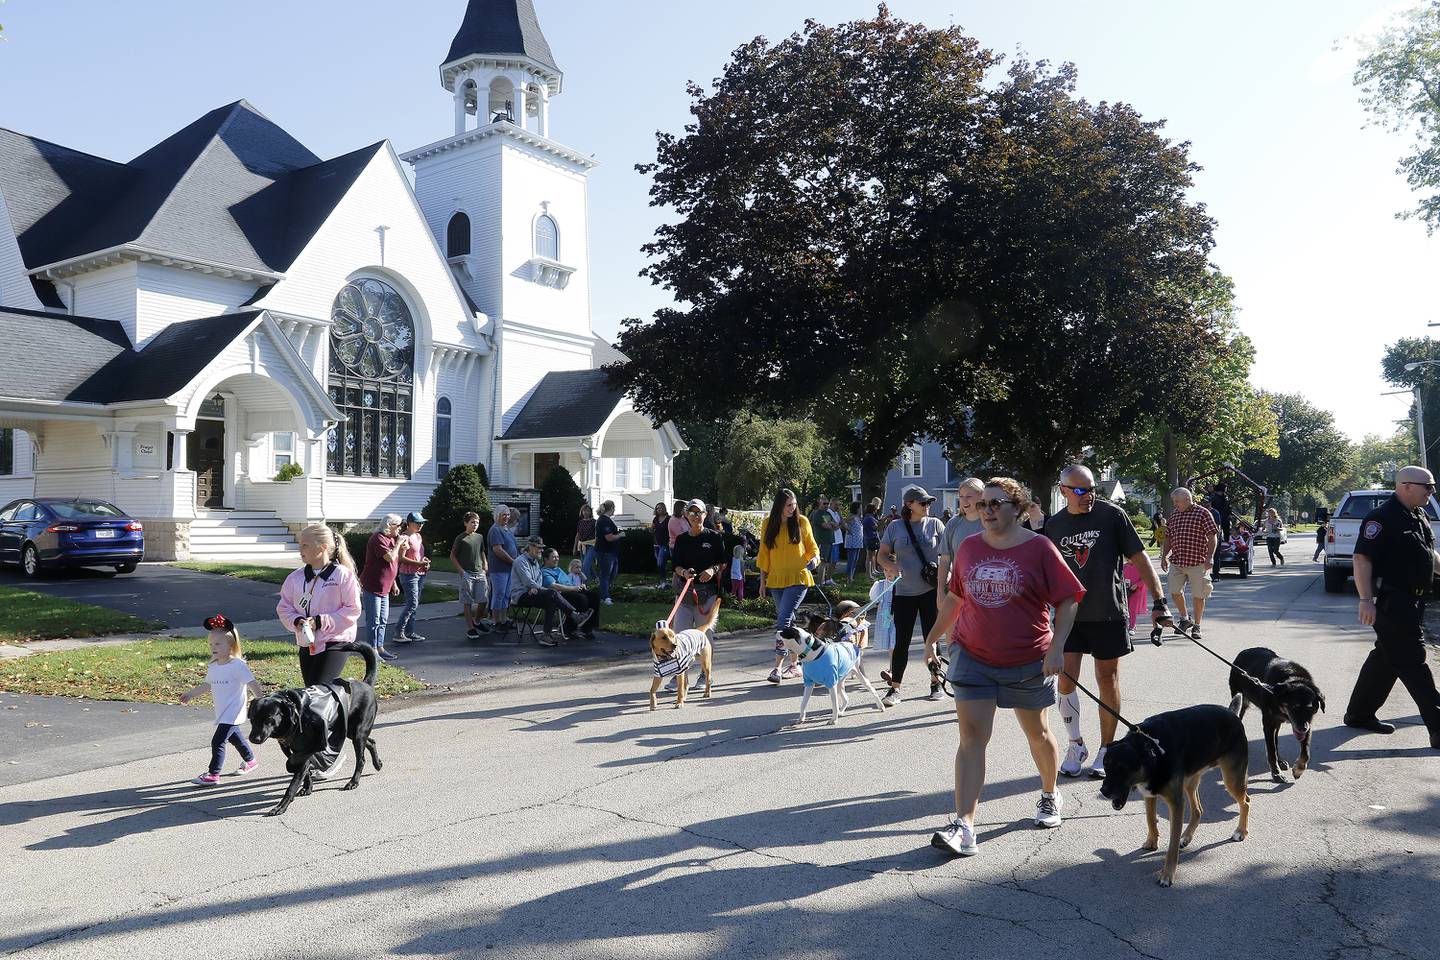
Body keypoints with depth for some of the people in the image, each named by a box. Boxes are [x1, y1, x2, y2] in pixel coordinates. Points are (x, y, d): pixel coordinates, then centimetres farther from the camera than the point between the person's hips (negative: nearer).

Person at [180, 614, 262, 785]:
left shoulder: (238, 665, -17)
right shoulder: (213, 667, 6)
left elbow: (253, 684, -19)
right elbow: (207, 685, 22)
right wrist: (190, 694, 25)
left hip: (233, 713, -8)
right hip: (222, 713, 8)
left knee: (217, 742, -11)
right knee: (234, 737, 23)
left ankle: (213, 774, -4)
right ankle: (250, 760, 42)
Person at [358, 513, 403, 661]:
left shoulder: (391, 539, 14)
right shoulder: (378, 538, -15)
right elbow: (390, 558, -25)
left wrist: (394, 584, 22)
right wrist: (398, 543, -13)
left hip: (384, 588, 10)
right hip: (372, 587, -10)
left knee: (383, 621, 13)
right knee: (373, 621, -4)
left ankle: (380, 648, 21)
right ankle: (373, 651, 2)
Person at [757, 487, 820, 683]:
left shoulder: (802, 522, 0)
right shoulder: (769, 524, 4)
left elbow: (812, 546, 9)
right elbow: (764, 553, 10)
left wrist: (814, 559, -12)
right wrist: (763, 579, 9)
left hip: (797, 578, -3)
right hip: (776, 579, 3)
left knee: (783, 620, -15)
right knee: (789, 620, 11)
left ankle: (777, 667, -14)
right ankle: (794, 664, 22)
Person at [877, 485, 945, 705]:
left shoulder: (934, 524, 3)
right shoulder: (895, 527, 2)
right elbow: (882, 555, 5)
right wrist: (891, 566, -16)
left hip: (930, 590, 0)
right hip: (904, 593, 0)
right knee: (901, 641, 0)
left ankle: (935, 683, 23)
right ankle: (895, 689, 5)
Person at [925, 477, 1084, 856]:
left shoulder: (1039, 548, -9)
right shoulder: (969, 547, 2)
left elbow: (1067, 601, -7)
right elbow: (953, 598, 14)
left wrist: (1056, 647, -16)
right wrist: (933, 637, 17)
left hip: (1028, 661, -2)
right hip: (972, 657, 2)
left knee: (1037, 732, 17)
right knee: (971, 737, -6)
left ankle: (1050, 796, 44)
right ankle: (963, 826, -8)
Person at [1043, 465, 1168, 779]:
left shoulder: (1112, 515, -6)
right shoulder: (1054, 525, 3)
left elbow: (1139, 558, -5)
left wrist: (1158, 601, -10)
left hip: (1108, 613, -2)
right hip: (1069, 614, 2)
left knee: (1107, 680, 7)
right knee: (1065, 680, -1)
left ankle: (1107, 749, 20)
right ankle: (1076, 745, 17)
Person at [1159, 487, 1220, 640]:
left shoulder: (1203, 513, -3)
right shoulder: (1173, 514, 13)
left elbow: (1213, 536, -7)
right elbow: (1168, 537, 19)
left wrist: (1209, 557, -14)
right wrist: (1164, 556, 14)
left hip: (1197, 562, -4)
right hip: (1176, 561, 4)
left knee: (1198, 595, 2)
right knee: (1175, 592, -2)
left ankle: (1196, 626, 16)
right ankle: (1184, 620, 20)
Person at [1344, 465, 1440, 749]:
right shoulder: (1382, 518, -16)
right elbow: (1362, 558, -21)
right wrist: (1366, 599, -27)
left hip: (1412, 602, 10)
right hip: (1392, 603, -10)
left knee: (1386, 658, 15)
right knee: (1412, 661, -6)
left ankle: (1359, 714, 26)